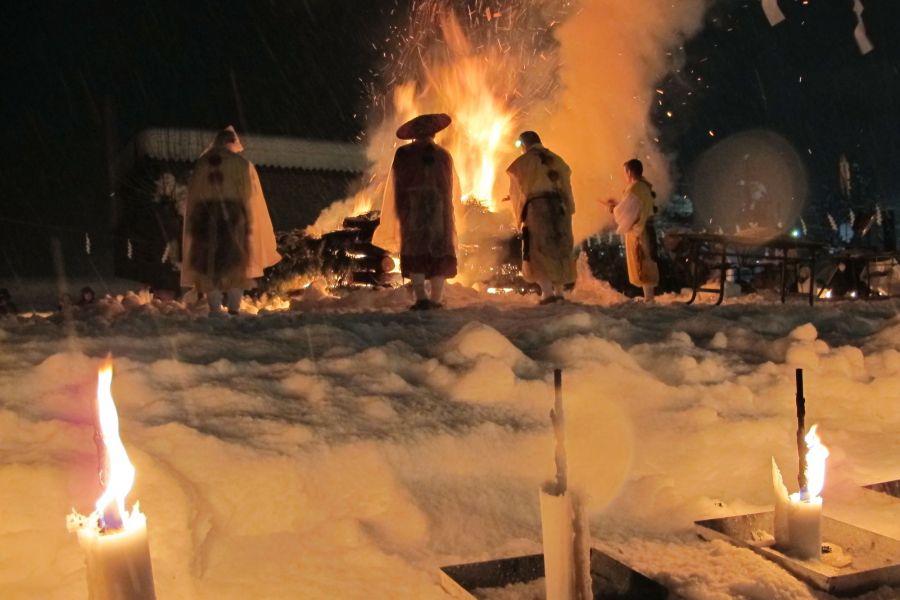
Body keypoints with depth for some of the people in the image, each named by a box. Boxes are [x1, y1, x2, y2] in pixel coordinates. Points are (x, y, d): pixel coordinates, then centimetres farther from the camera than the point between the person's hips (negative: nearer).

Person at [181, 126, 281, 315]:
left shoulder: (201, 164, 9)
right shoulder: (243, 165, 2)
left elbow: (193, 197, 10)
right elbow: (252, 198, 1)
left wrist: (195, 227, 15)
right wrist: (252, 226, 6)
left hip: (205, 220, 2)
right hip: (234, 220, -1)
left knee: (210, 266, 5)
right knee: (236, 266, 6)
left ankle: (215, 311, 1)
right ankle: (234, 309, -2)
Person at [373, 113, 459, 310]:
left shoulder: (403, 155, -2)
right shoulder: (444, 156, 5)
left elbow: (394, 188, 0)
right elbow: (454, 191, 15)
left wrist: (400, 213, 10)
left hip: (412, 214, -2)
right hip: (440, 215, 2)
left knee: (415, 255, -1)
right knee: (438, 253, 7)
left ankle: (421, 298, -17)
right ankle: (436, 300, 3)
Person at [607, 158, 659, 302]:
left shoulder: (634, 189, -19)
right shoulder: (644, 187, 11)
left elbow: (622, 212, -16)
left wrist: (614, 209, 4)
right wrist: (617, 204, 17)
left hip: (637, 233, -9)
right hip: (646, 230, 9)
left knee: (641, 267, -3)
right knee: (647, 266, 14)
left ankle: (648, 298, 0)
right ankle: (650, 296, 21)